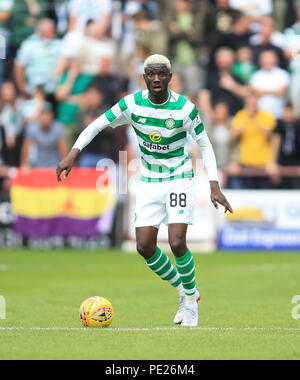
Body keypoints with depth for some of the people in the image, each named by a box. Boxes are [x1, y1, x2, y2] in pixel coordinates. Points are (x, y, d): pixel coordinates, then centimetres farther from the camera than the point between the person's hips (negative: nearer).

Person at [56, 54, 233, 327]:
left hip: (179, 179, -3)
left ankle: (191, 300, 7)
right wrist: (73, 154, -12)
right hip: (149, 182, 3)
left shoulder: (185, 108, -15)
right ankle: (184, 291, 19)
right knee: (145, 247, -5)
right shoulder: (132, 104, -9)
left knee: (177, 243, -18)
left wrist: (214, 186, -11)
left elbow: (205, 145, -4)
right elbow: (97, 126, 1)